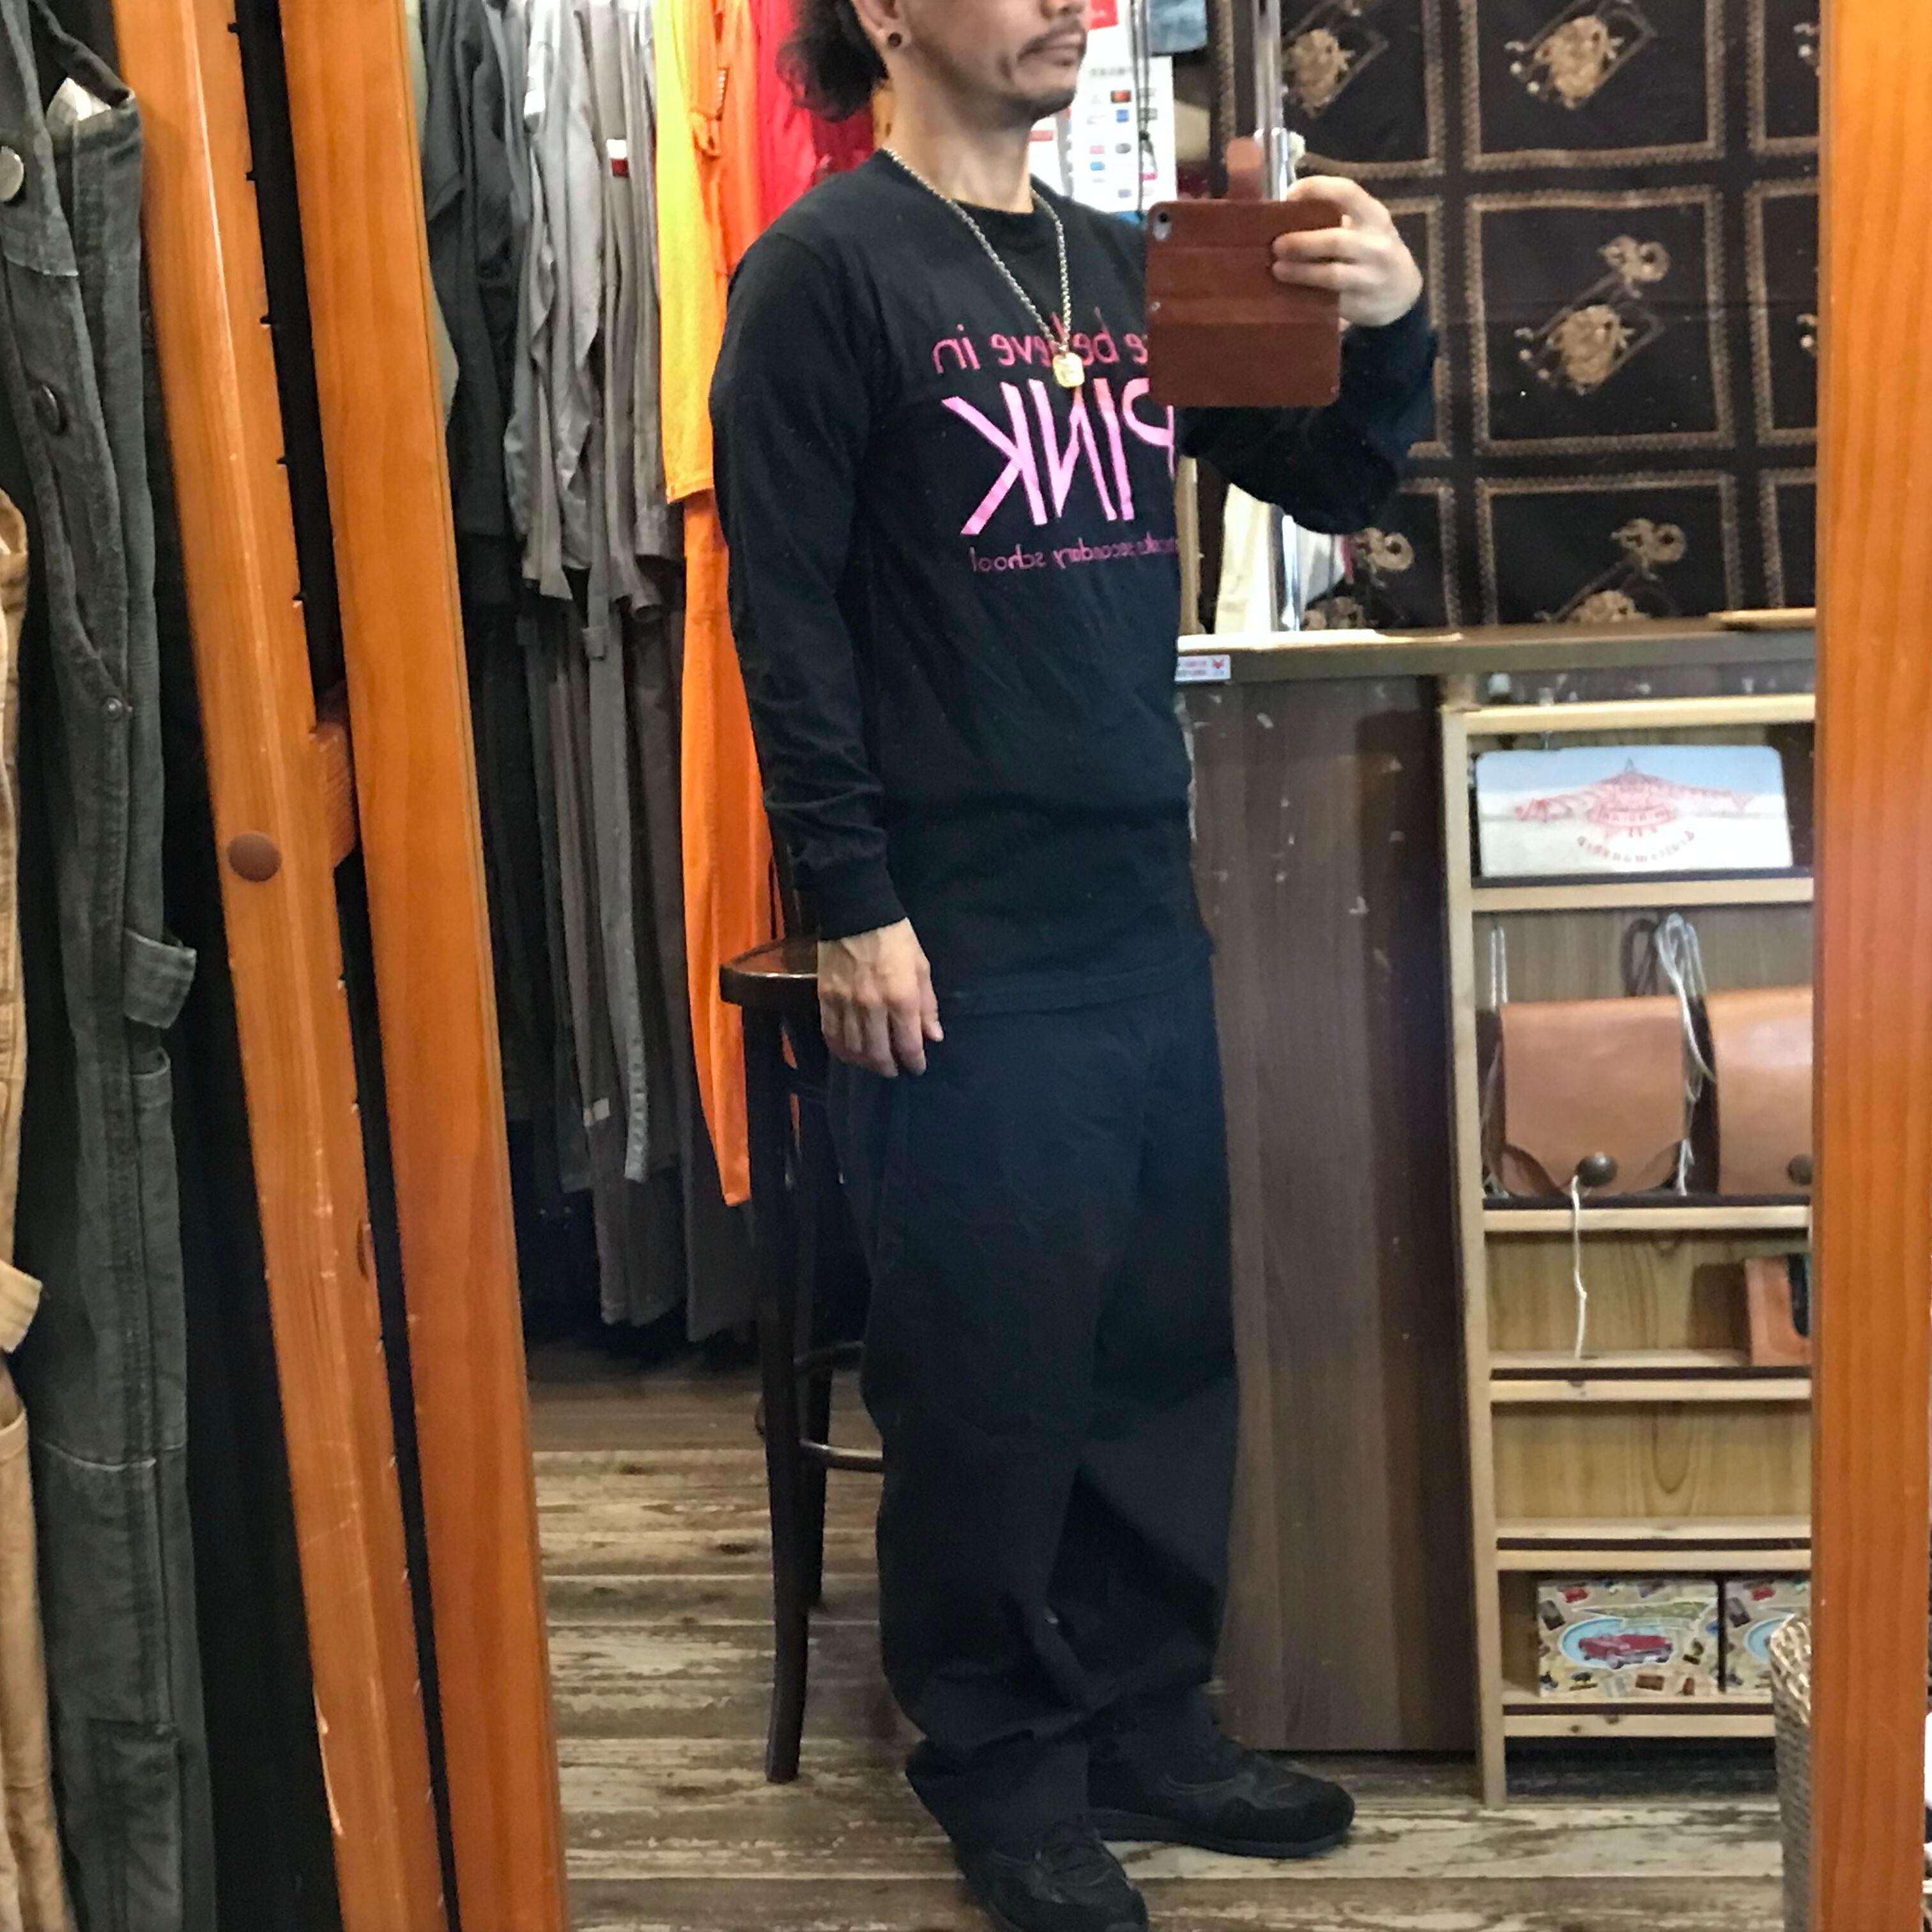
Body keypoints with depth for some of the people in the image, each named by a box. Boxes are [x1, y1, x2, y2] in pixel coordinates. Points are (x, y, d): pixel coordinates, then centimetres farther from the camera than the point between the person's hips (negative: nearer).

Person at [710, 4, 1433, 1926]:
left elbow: (1327, 483, 14)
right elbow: (783, 606, -11)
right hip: (966, 946, -6)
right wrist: (852, 906, -15)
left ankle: (1142, 1715, 31)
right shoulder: (829, 268, -7)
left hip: (1145, 916, 7)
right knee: (990, 1373, 4)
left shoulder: (1123, 264, 11)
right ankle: (1001, 1766, 22)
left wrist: (1388, 326, -6)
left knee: (1168, 1346, 14)